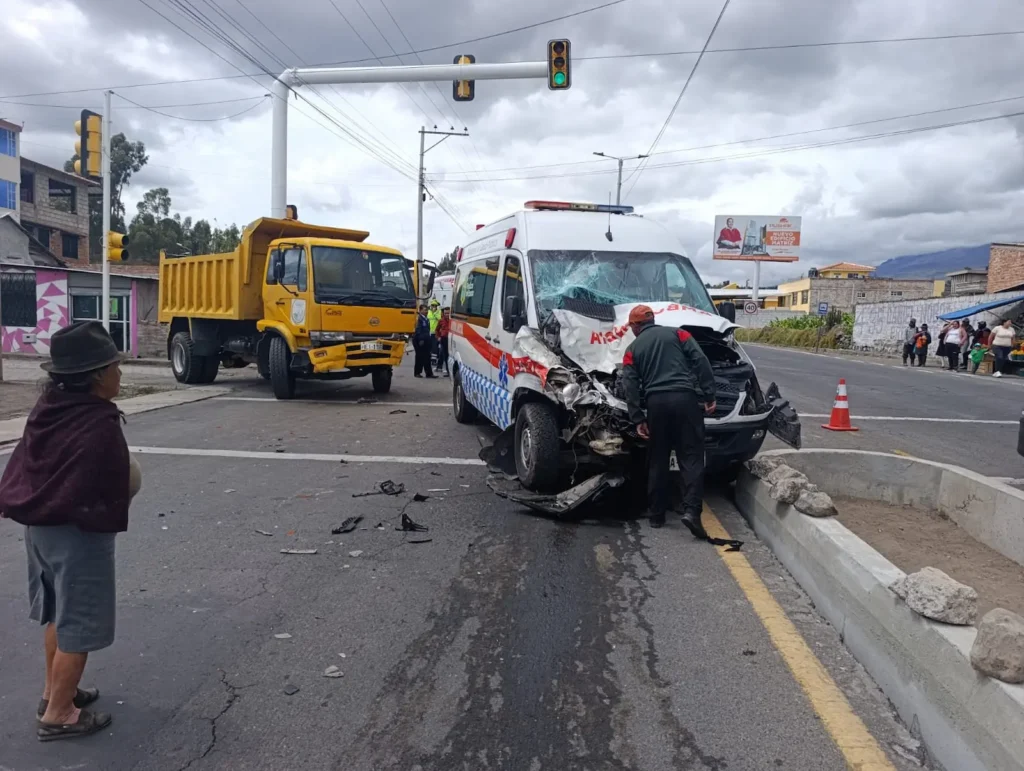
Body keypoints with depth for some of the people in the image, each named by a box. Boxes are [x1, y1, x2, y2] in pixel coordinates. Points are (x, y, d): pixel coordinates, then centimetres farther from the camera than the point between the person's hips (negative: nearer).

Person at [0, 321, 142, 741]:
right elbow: (109, 493, -23)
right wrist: (111, 519, -3)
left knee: (58, 616, 24)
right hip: (77, 536, -9)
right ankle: (58, 714, 19)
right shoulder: (100, 425, -26)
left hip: (39, 526, 9)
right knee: (78, 627, 7)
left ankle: (55, 691, 41)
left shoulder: (49, 408, -1)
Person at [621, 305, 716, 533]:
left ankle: (657, 514, 17)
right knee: (691, 456, 1)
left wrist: (638, 418, 3)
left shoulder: (632, 350, 15)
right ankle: (691, 510, -13)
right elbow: (701, 361, 2)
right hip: (684, 397, -1)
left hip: (656, 402, 1)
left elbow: (631, 386, 5)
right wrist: (709, 395, 1)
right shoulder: (677, 334, 13)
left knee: (658, 460, 12)